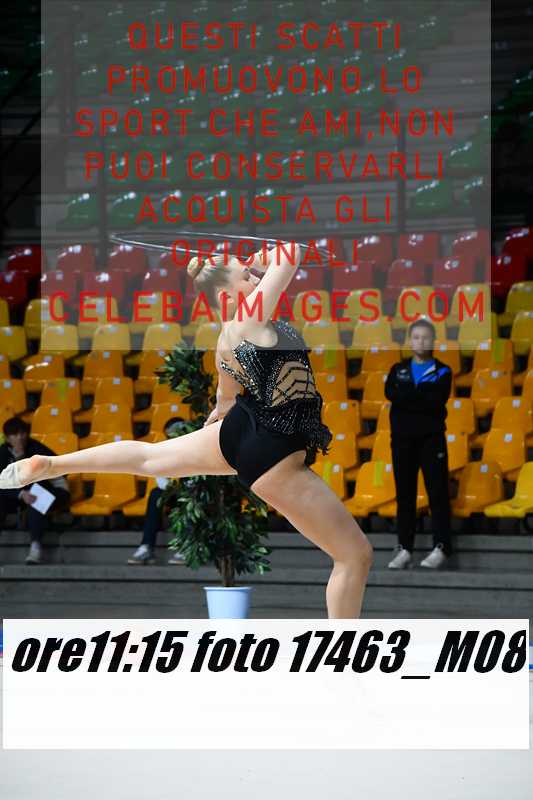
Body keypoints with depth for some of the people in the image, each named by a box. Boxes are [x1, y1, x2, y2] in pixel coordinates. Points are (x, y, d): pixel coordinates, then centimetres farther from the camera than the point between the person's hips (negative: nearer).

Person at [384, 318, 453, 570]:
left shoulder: (442, 371, 4)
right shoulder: (398, 370, 12)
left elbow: (436, 400, -14)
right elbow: (390, 393, -8)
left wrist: (408, 397, -13)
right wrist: (423, 392, -14)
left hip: (431, 438, -3)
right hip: (402, 438, 3)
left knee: (437, 492, -5)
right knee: (404, 493, 4)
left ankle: (441, 548, -4)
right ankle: (404, 550, 6)